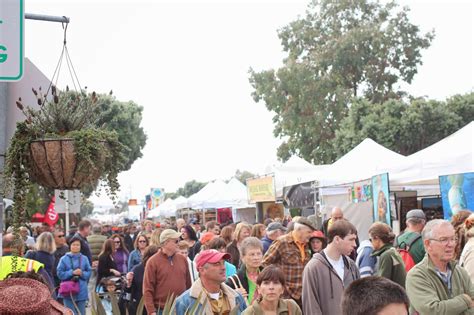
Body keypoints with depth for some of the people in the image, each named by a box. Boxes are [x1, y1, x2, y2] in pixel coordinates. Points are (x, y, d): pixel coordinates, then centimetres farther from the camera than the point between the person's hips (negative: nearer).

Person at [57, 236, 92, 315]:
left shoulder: (84, 258, 4)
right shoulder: (64, 259, -2)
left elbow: (89, 272, 5)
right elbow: (60, 273, -6)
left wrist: (82, 273, -14)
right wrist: (72, 272, -16)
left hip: (81, 291, 2)